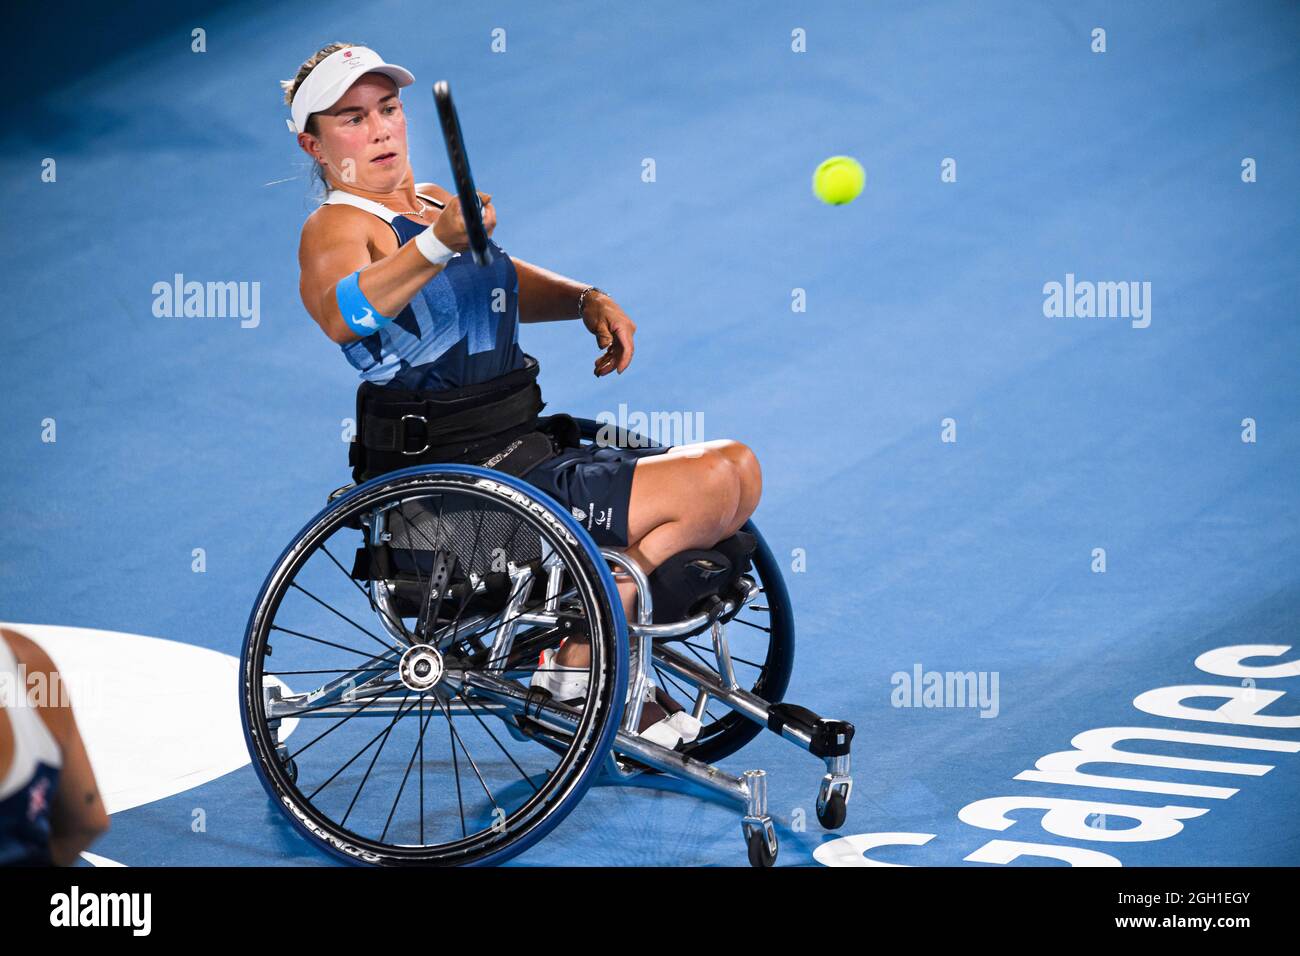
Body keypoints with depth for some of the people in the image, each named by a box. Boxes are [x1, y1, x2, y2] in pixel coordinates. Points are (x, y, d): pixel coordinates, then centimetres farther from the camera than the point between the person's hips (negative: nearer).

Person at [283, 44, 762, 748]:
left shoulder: (435, 203, 17)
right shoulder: (337, 227, -11)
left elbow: (508, 283, 35)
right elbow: (343, 314, -35)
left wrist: (587, 300, 13)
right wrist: (439, 244, -52)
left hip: (523, 449, 10)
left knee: (736, 471, 12)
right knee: (716, 483, -18)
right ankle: (581, 660, -9)